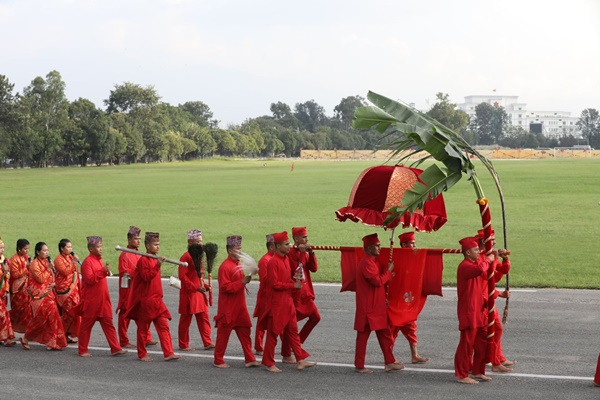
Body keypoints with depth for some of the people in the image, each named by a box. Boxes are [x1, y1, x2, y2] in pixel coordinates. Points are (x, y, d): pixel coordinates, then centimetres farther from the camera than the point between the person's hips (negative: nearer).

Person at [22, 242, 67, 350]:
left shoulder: (46, 262, 12)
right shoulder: (35, 264, -11)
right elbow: (40, 278, -19)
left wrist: (53, 283, 2)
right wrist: (49, 269, -18)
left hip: (48, 294, 7)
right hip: (39, 296, -7)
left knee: (52, 317, 1)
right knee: (39, 318, -5)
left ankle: (51, 342, 5)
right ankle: (25, 338, 12)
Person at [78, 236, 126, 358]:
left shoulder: (99, 260, 14)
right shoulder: (88, 261, -13)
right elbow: (89, 279, -22)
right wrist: (103, 271, -26)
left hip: (102, 300, 8)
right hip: (91, 301, -8)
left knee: (108, 324, 4)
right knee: (86, 325, 3)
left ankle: (115, 348, 4)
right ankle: (82, 350, 13)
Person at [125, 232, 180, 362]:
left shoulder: (156, 259, 14)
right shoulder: (143, 260, -11)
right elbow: (146, 277, -23)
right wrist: (157, 266, -29)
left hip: (156, 300, 8)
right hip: (145, 300, -8)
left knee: (164, 326, 0)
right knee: (143, 328, 4)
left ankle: (168, 353, -2)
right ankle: (142, 354, 13)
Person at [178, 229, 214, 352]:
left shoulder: (198, 256, 13)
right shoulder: (186, 257, -14)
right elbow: (182, 276, -19)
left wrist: (204, 286, 6)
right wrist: (195, 287, -21)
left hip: (199, 292, 8)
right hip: (188, 293, -8)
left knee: (204, 317, 6)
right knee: (186, 319, 2)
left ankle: (207, 343, 10)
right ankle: (183, 345, 12)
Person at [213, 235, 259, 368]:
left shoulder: (238, 264, 11)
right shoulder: (225, 266, -17)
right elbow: (225, 287, -22)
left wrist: (246, 280, 8)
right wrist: (242, 282, -24)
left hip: (239, 307, 8)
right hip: (228, 308, -8)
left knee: (245, 332, 8)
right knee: (223, 334, 2)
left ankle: (249, 359, 12)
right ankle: (218, 361, 12)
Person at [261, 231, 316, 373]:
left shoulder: (286, 259, 10)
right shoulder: (273, 262, -17)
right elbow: (275, 284, -20)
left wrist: (294, 279, 1)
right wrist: (293, 285, -16)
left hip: (288, 302, 9)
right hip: (277, 304, -9)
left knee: (293, 331, 10)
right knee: (273, 333, 1)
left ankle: (300, 360, 14)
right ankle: (269, 363, 10)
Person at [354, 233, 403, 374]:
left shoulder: (374, 261, 12)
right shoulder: (367, 263, -19)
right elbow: (378, 281, -24)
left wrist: (388, 274, 5)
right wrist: (388, 271, -12)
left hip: (377, 306, 10)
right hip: (368, 307, -10)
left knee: (384, 334, 13)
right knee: (363, 335, -1)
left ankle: (389, 362, 19)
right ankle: (359, 366, 7)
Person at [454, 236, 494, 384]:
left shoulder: (476, 263, 15)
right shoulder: (465, 266, -17)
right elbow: (480, 269, -35)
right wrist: (488, 260, -19)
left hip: (479, 311, 10)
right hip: (468, 312, -10)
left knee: (483, 343, 13)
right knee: (467, 344, -5)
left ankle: (478, 372, 24)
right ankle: (462, 375, 2)